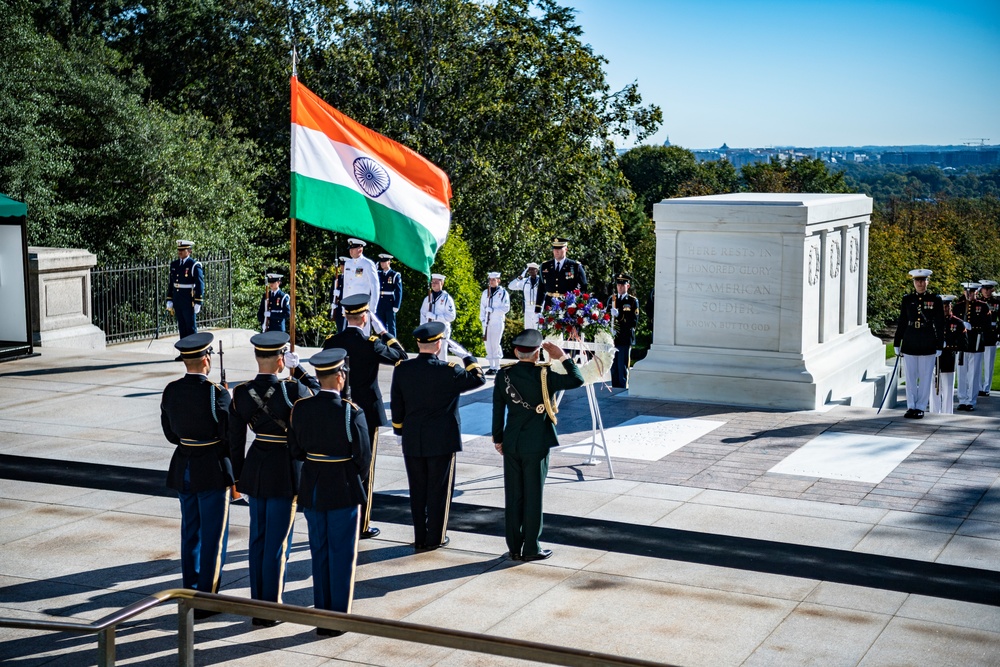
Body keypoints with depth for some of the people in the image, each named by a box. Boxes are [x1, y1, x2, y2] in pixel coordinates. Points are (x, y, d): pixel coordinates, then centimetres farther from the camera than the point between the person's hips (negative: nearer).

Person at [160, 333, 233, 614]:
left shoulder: (171, 391, 0)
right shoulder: (216, 393, -18)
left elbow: (170, 433, 9)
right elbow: (231, 437, -14)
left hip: (182, 469, 6)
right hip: (212, 471, -6)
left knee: (190, 533, 16)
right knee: (213, 537, 4)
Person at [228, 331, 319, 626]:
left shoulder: (241, 393, -4)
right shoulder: (291, 390, -19)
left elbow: (235, 441, 3)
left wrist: (239, 478, 13)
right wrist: (297, 368, 5)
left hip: (255, 469, 5)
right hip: (284, 472, -5)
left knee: (258, 538, 17)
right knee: (277, 542, 4)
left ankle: (257, 602, 26)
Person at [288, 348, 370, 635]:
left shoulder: (300, 408, -6)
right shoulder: (351, 412, -18)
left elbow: (294, 449, 3)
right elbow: (364, 457, -12)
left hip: (311, 489, 4)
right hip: (343, 490, -4)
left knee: (319, 554, 14)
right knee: (342, 555, 7)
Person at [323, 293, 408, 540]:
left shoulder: (331, 342, -3)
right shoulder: (371, 344, -15)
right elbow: (401, 357, -3)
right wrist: (387, 337, 11)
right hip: (367, 413, -4)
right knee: (364, 468, 4)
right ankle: (362, 525, 9)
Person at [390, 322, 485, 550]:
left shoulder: (402, 369, -4)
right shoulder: (448, 371, -16)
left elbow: (396, 404, 4)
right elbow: (479, 378, -4)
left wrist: (400, 430, 16)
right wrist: (465, 355, 2)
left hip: (412, 441, 4)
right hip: (442, 441, -4)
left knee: (417, 489, 12)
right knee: (439, 489, 7)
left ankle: (420, 538, 18)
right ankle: (435, 538, 14)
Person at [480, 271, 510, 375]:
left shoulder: (503, 292, -2)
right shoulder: (485, 292, 11)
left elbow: (506, 308, -7)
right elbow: (482, 307, 12)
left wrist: (493, 310, -16)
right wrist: (482, 320, 1)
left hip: (498, 322, -4)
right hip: (487, 322, 4)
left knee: (495, 344, -8)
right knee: (488, 344, 3)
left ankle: (497, 367, 0)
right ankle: (491, 366, 10)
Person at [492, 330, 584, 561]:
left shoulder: (503, 374, -2)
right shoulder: (543, 375, -15)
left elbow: (498, 410, 4)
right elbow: (577, 380, -12)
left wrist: (497, 438, 15)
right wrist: (563, 357, -4)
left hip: (511, 444, 4)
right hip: (536, 445, -4)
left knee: (513, 496, 10)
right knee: (533, 496, 3)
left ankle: (514, 547, 17)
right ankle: (531, 549, 9)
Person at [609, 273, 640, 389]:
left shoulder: (633, 301, 1)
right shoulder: (612, 299, 14)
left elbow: (634, 322, -7)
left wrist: (619, 316, -17)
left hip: (625, 340, -4)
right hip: (612, 339, 4)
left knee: (622, 367, -4)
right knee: (613, 367, 7)